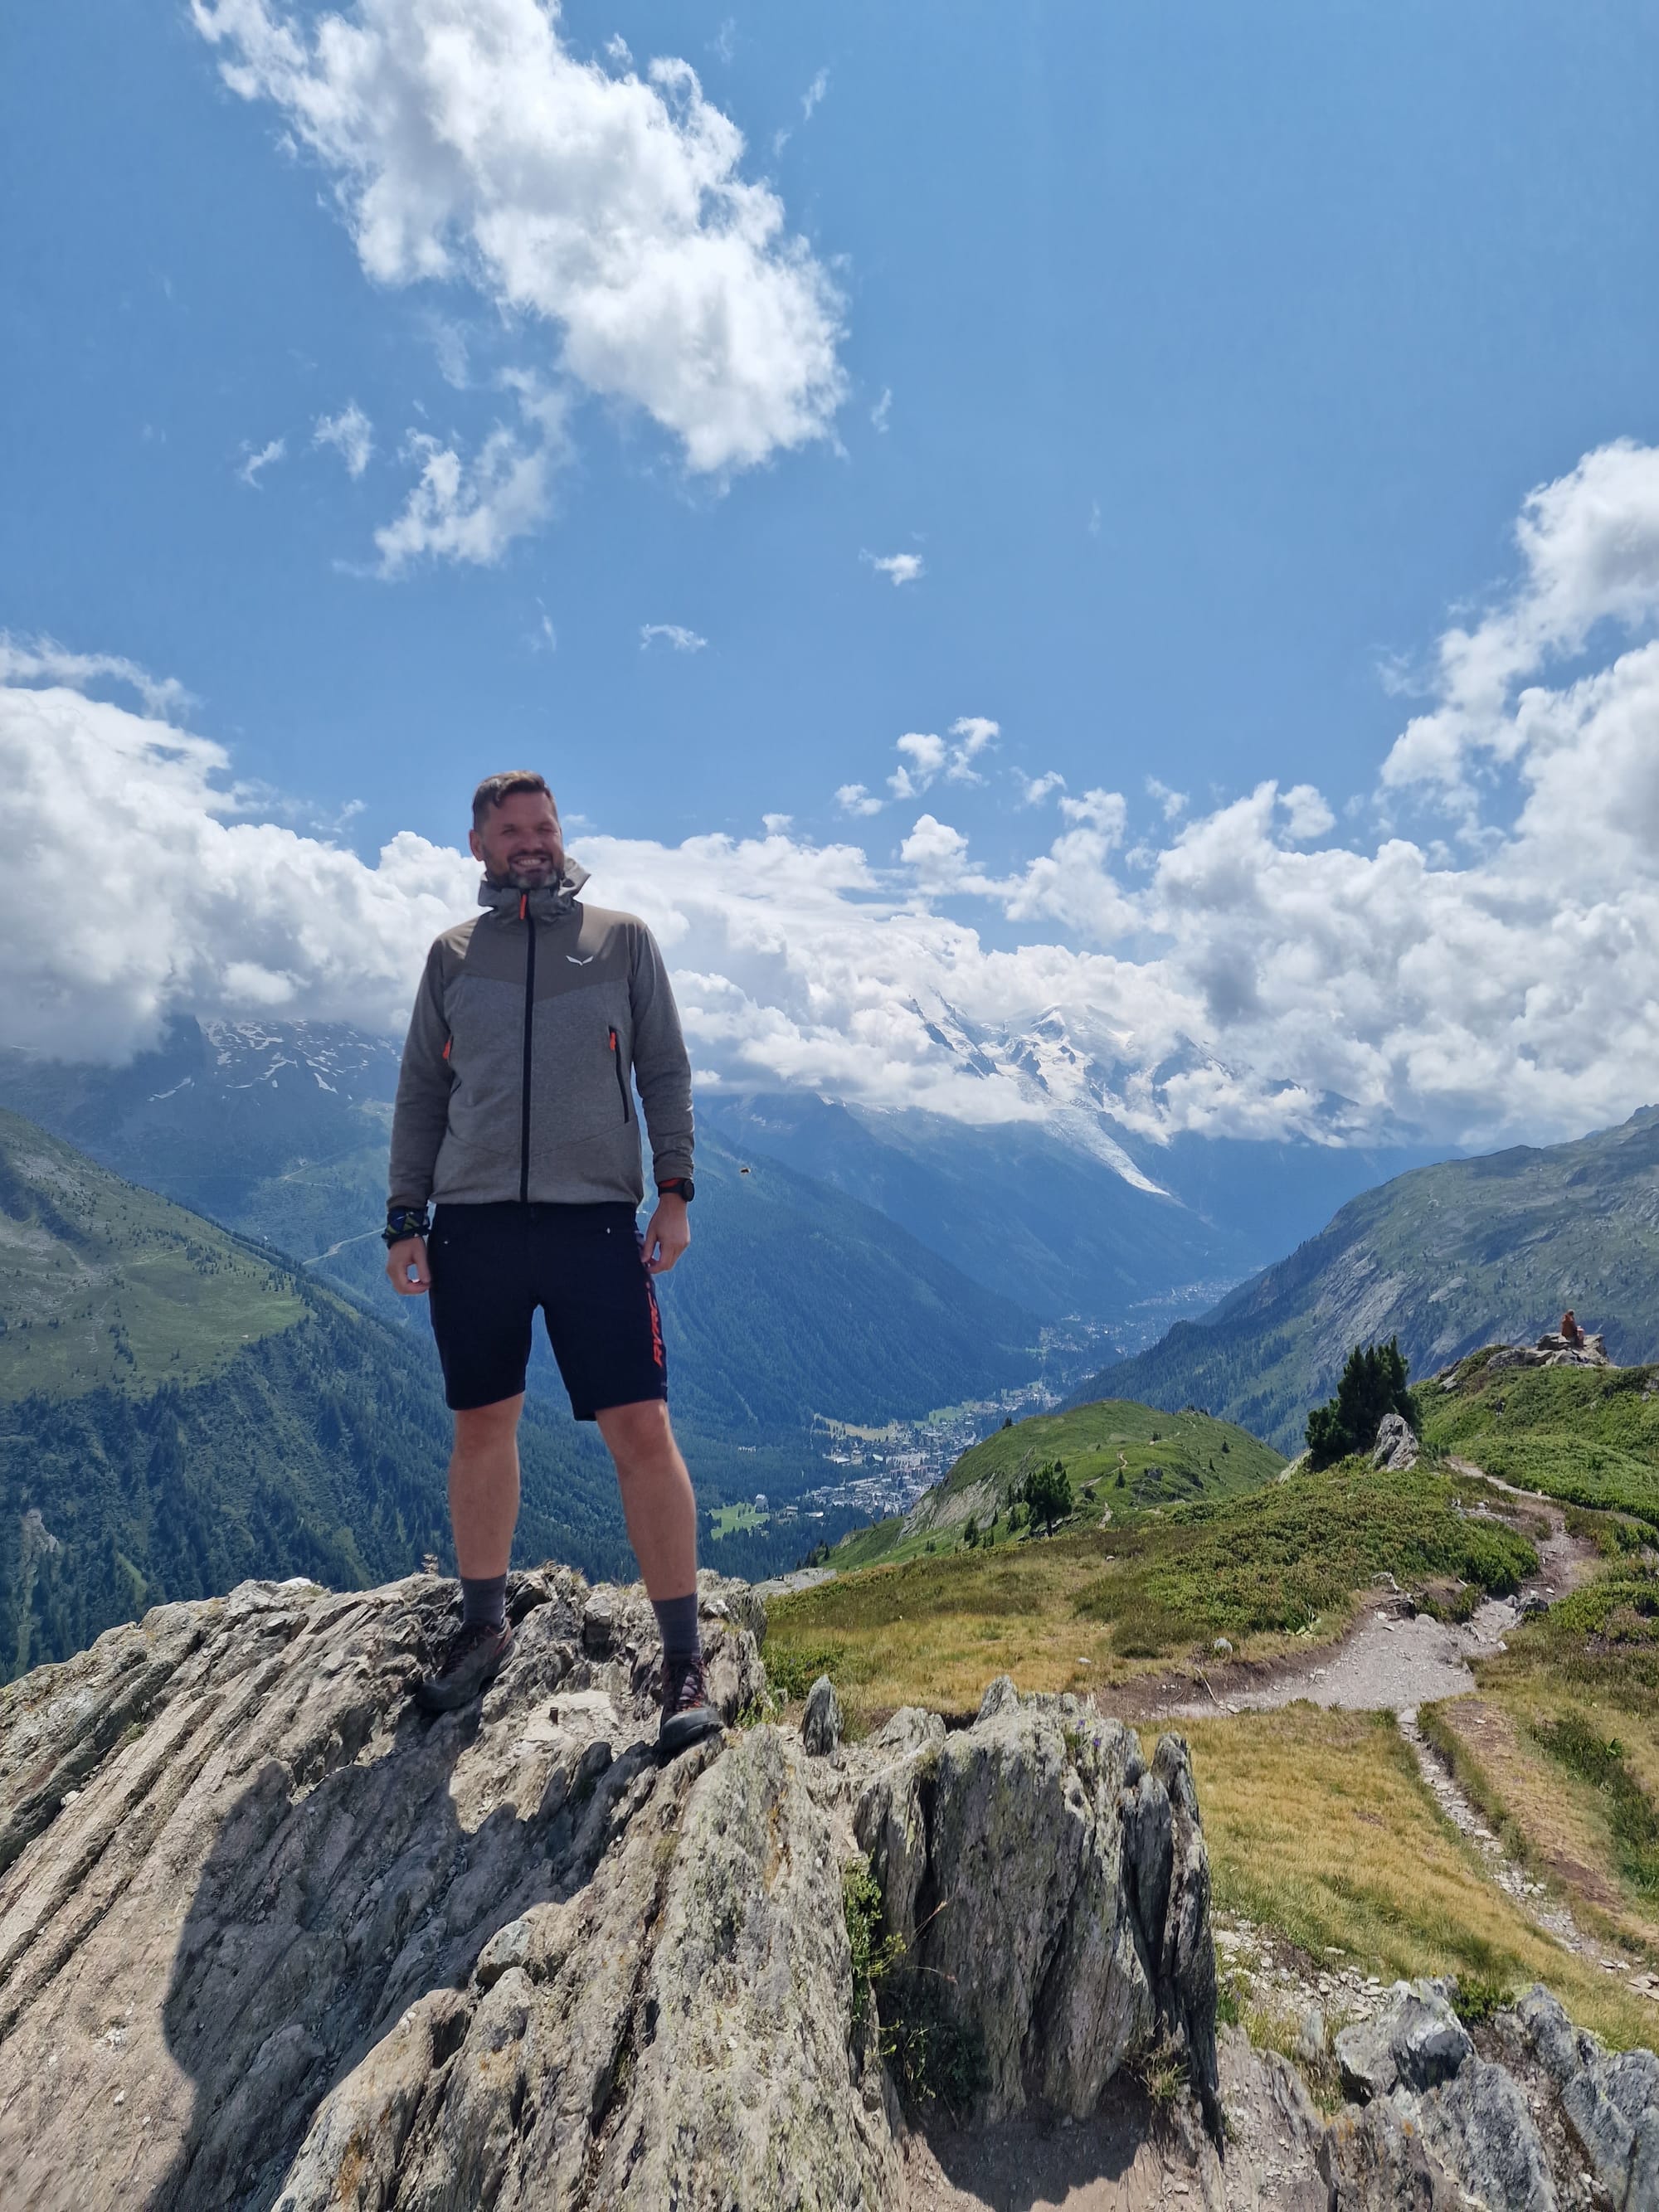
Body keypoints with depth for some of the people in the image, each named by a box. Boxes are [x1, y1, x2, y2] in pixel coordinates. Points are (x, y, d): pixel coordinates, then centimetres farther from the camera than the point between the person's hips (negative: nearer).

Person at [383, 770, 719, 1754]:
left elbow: (666, 1072, 7)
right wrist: (406, 1217, 7)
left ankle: (685, 1658, 6)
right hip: (472, 1226, 3)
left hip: (595, 1221, -2)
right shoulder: (453, 953, 13)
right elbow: (421, 1091, 14)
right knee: (482, 1428, 13)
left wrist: (675, 1188, -4)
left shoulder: (622, 938, 8)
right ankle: (485, 1626, 33)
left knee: (642, 1431, -7)